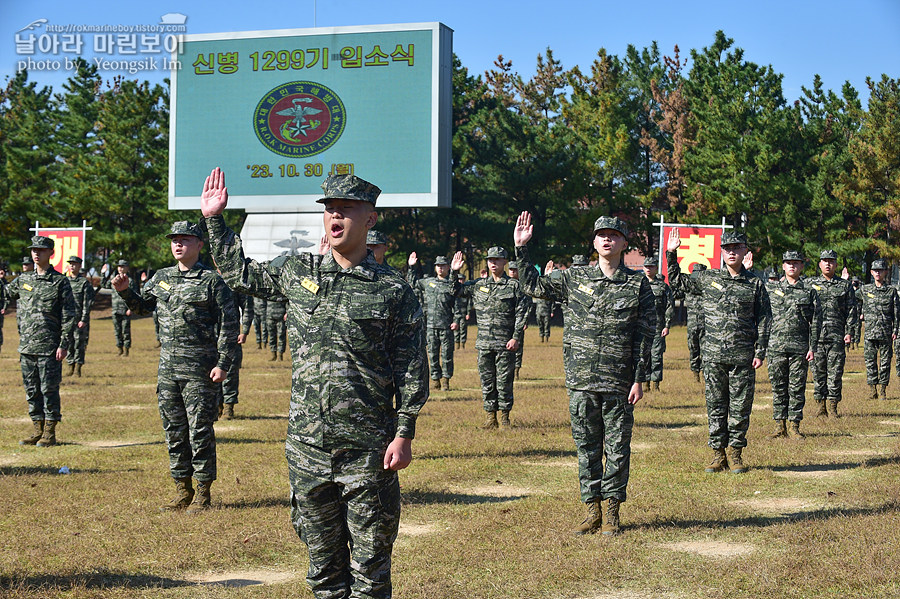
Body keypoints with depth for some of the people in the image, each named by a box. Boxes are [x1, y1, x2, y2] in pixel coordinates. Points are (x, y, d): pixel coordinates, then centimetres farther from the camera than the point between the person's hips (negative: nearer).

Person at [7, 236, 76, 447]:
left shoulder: (60, 281, -3)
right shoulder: (23, 279, 10)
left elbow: (68, 316, -5)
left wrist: (64, 345, -10)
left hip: (49, 346, -5)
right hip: (26, 346, 5)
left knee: (49, 389, -2)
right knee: (31, 390, 9)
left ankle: (50, 433, 5)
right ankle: (38, 430, 17)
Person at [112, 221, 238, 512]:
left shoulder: (212, 280, -6)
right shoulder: (161, 277, 12)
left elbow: (229, 324, -7)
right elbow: (142, 306, 26)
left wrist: (223, 364, -13)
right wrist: (124, 290, 6)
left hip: (200, 368, -6)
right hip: (168, 366, 6)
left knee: (200, 430, -1)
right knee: (174, 430, 10)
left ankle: (202, 493, 8)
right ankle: (183, 490, 21)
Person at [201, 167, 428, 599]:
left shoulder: (393, 290, -3)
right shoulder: (296, 272, 7)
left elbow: (411, 369, -2)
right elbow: (239, 273, 24)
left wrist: (404, 434, -7)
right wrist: (215, 219, 20)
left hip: (368, 450, -3)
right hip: (307, 445, 3)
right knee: (323, 562, 13)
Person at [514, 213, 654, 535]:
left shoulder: (638, 284, 1)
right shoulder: (575, 278, 6)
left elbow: (644, 336, 1)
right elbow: (533, 286, 14)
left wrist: (639, 380, -3)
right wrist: (521, 248, 5)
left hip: (619, 385, -2)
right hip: (581, 382, 2)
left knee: (618, 448, 3)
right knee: (587, 447, 8)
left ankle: (611, 511, 15)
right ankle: (593, 510, 18)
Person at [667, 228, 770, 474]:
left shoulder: (755, 284, 4)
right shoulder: (708, 279, 7)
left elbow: (763, 320, 6)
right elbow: (676, 281, 20)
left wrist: (760, 351, -1)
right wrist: (671, 253, 10)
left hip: (743, 356, -1)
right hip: (713, 355, 1)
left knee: (740, 407, 3)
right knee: (715, 405, 5)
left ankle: (735, 454, 14)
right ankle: (718, 454, 13)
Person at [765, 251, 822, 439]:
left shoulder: (809, 292, 6)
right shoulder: (770, 288, 9)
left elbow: (816, 322, 5)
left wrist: (813, 347, -3)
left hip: (800, 346, -1)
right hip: (776, 345, 1)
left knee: (797, 387, 2)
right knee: (778, 387, 4)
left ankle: (794, 426, 8)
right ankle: (779, 425, 11)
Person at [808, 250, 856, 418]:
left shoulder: (845, 285, 10)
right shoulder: (811, 284, 10)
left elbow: (851, 310, 9)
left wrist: (849, 332, -1)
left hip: (837, 336, 0)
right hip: (816, 334, 0)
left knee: (836, 372, -1)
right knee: (818, 371, 2)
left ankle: (833, 407, 5)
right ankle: (820, 407, 9)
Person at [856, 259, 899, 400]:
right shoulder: (864, 290, 6)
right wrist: (859, 314, 14)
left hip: (886, 333, -1)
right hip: (870, 332, 1)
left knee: (885, 362, 3)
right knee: (870, 362, 0)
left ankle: (882, 391, 10)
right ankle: (872, 390, 6)